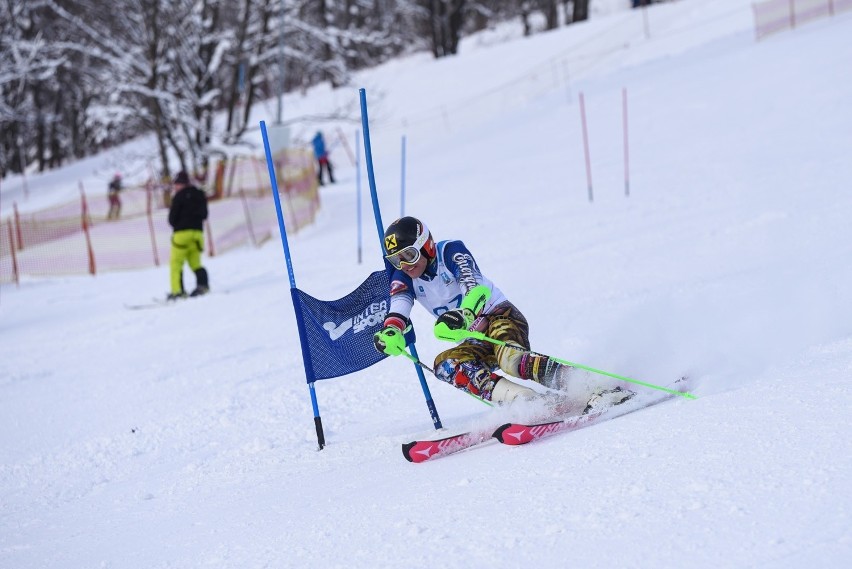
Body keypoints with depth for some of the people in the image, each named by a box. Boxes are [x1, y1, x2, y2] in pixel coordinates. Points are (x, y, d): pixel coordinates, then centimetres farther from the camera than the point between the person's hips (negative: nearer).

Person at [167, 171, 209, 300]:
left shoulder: (180, 196, -8)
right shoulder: (200, 195, 12)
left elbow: (172, 217, -7)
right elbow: (204, 215, 19)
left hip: (182, 233, -6)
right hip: (197, 232, 6)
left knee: (176, 263, -2)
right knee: (195, 262, 14)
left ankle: (178, 290, -12)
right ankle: (202, 283, -8)